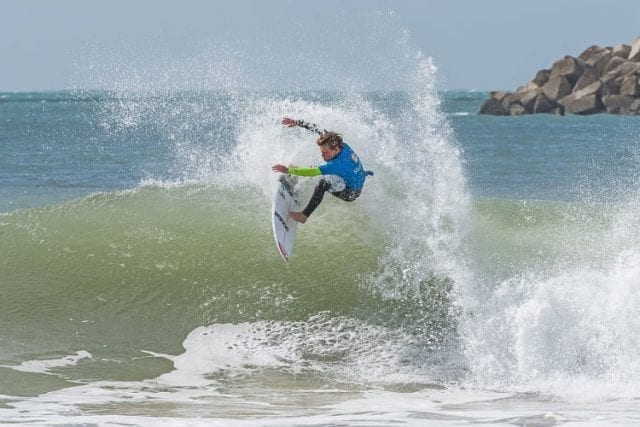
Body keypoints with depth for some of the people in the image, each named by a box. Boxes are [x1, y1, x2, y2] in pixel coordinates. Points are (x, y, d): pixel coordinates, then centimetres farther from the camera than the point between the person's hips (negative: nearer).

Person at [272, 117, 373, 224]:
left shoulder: (338, 163, -41)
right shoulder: (342, 145, -19)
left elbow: (312, 172, -42)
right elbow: (319, 130, -7)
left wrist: (288, 170, -38)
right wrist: (297, 123, -6)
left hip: (350, 193, -9)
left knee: (324, 182, -32)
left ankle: (304, 215, -27)